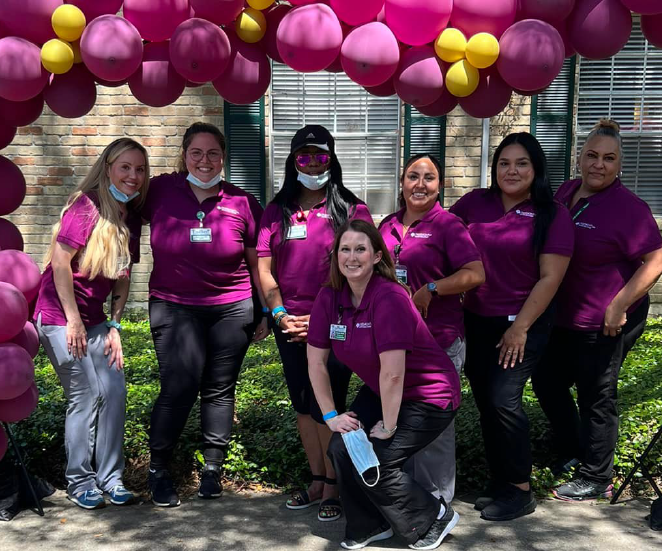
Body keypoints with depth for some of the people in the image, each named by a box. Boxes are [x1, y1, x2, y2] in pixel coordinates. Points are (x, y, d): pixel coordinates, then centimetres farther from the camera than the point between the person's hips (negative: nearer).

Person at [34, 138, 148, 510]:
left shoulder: (131, 217, 5)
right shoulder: (87, 206, -17)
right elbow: (60, 261, -20)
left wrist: (115, 325, 4)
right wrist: (74, 321, -17)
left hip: (95, 318, 7)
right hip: (61, 316, -7)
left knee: (115, 392, 3)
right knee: (85, 396, -4)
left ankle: (111, 477, 16)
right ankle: (80, 482, 12)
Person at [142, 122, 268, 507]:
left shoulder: (242, 203, -1)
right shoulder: (161, 191, -2)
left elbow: (258, 264, 6)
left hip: (232, 309, 1)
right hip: (174, 306, -1)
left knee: (220, 389, 7)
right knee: (179, 387, -9)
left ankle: (213, 469, 22)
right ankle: (158, 469, 11)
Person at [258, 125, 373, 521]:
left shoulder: (351, 210, -2)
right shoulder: (278, 211, 9)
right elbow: (265, 268, 6)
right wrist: (280, 314, -6)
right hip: (290, 325, 4)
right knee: (303, 405, 12)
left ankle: (333, 487, 13)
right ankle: (317, 480, 26)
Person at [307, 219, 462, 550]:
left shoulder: (389, 298, -29)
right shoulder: (329, 298, -8)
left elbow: (393, 373, -28)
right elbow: (316, 362, -1)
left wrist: (388, 427, -19)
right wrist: (331, 415, -2)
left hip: (428, 396, -7)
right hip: (379, 392, 7)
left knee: (373, 462, -14)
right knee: (342, 447, -9)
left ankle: (435, 518, 12)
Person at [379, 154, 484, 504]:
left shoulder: (448, 225, -7)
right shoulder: (388, 226, 11)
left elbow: (476, 274, -17)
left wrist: (430, 290, -20)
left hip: (438, 340, -6)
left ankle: (435, 502, 18)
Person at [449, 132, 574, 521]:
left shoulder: (552, 214, -6)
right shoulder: (475, 202, 3)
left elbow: (551, 277, -10)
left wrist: (520, 326, -12)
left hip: (523, 323, -4)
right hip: (477, 320, 5)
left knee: (503, 399, -11)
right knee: (485, 402, 9)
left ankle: (520, 490, 6)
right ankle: (499, 482, 26)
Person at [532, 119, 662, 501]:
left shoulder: (626, 206, -18)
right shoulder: (566, 192, 4)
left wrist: (619, 305, -24)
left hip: (605, 323, -8)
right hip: (564, 316, 8)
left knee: (597, 397, 5)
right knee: (547, 381, 19)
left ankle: (596, 480, 23)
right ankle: (573, 451, 41)